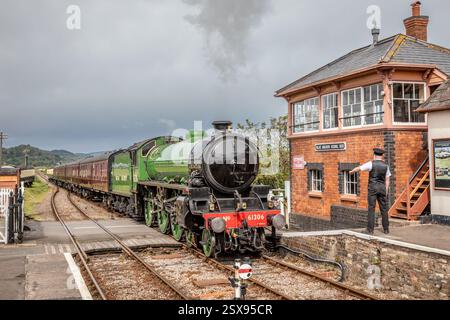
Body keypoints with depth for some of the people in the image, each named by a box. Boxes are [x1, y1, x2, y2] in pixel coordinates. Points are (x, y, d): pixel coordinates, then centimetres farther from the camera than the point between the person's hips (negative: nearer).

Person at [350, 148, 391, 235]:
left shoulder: (371, 164, -5)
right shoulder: (386, 166, 6)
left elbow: (358, 168, 4)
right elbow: (387, 180, 6)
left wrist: (352, 171, 26)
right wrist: (386, 192, 10)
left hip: (372, 188, -3)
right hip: (382, 188, 3)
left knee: (371, 209, -2)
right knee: (384, 209, 9)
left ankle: (370, 229, -4)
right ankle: (386, 229, 12)